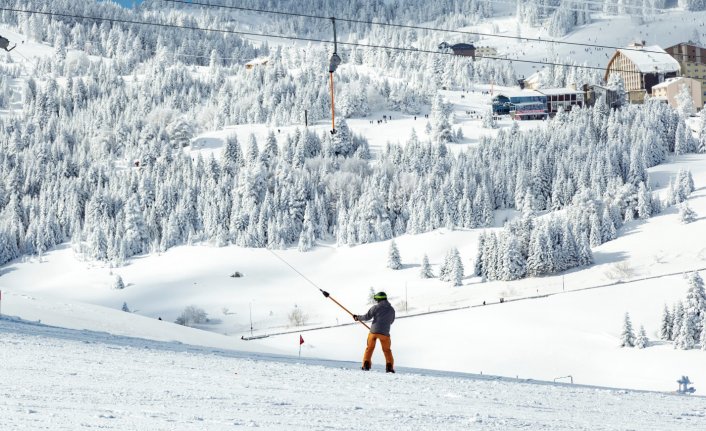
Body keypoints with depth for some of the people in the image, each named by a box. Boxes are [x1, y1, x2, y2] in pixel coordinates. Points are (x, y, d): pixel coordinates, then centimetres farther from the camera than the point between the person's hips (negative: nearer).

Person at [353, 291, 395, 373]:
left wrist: (358, 317, 11)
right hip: (384, 333, 1)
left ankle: (366, 365, 8)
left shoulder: (376, 307, -3)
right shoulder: (391, 310, 7)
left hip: (373, 331, -1)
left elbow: (367, 317, -4)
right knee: (387, 350, 12)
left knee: (369, 348, 14)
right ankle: (389, 367, 2)